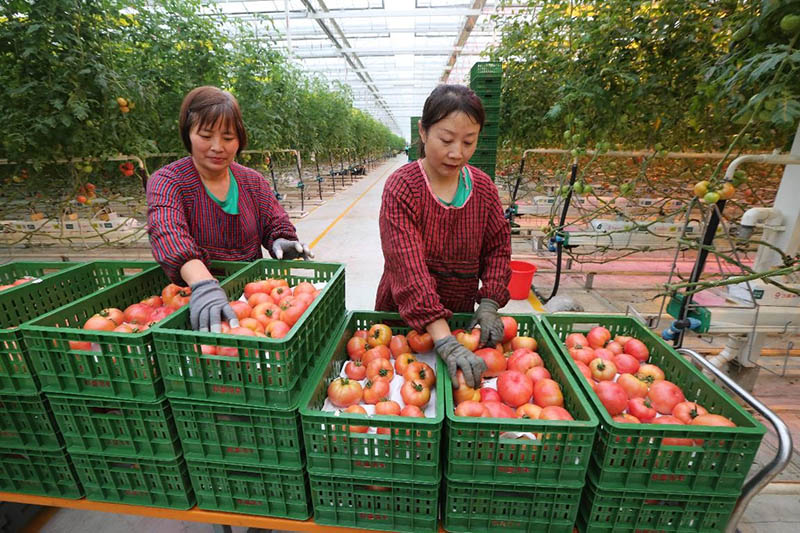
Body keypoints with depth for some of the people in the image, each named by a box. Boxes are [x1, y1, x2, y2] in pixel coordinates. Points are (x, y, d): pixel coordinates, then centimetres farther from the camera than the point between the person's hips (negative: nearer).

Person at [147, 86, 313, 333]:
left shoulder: (253, 181, 8)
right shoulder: (166, 181, -4)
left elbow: (275, 225, 7)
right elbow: (168, 233, -22)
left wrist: (281, 242, -18)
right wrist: (203, 284, -41)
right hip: (190, 292, -2)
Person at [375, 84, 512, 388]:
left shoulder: (483, 187, -4)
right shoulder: (401, 187, -20)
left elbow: (498, 246, 3)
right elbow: (408, 267, -30)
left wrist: (489, 302, -13)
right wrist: (445, 341, -37)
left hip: (461, 315, 4)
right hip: (401, 316, -3)